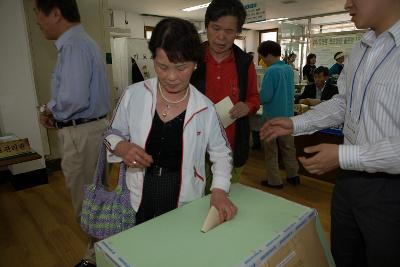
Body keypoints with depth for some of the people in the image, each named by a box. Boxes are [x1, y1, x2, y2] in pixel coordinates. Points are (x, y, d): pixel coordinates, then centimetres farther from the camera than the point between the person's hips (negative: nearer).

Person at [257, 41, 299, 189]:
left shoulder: (271, 71, -19)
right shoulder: (289, 68, 5)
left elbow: (265, 96, -21)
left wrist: (256, 96, -2)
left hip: (273, 116, -7)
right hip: (288, 114, 7)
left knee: (271, 150, 6)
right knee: (288, 147, 18)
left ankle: (274, 181, 14)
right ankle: (293, 175, 29)